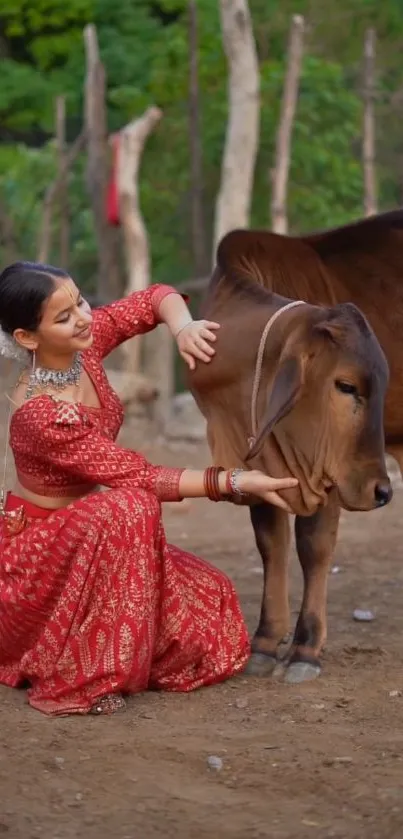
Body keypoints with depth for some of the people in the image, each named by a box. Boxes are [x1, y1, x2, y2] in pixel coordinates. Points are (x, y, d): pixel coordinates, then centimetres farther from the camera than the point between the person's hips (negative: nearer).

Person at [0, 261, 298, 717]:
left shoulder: (83, 344, -11)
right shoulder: (38, 414, -30)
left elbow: (157, 297, 3)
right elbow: (136, 478, -27)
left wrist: (183, 328, -19)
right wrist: (234, 482, -28)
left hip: (89, 534, 8)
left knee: (210, 604, 1)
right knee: (128, 507, -37)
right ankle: (76, 679, -27)